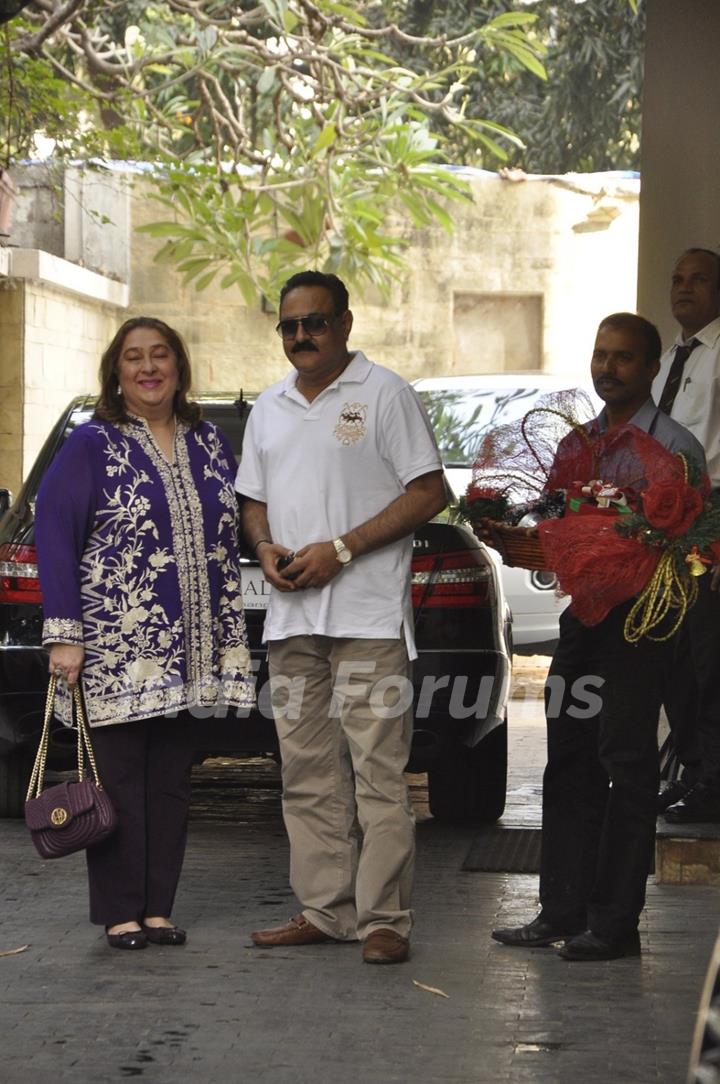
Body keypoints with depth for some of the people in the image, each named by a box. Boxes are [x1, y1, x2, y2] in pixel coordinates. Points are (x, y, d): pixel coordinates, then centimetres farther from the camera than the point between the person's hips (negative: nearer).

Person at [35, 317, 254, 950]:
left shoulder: (209, 445, 13)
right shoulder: (92, 445, -2)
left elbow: (227, 542, 17)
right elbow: (54, 536, -6)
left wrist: (232, 637, 12)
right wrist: (64, 635, -13)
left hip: (188, 653, 5)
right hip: (115, 651, -5)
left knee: (171, 783, 7)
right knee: (120, 782, -2)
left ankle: (158, 909, 14)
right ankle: (120, 914, 5)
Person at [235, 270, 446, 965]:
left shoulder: (383, 394, -2)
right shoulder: (269, 408, 18)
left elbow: (428, 493, -7)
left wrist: (340, 550, -14)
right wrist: (265, 547, 0)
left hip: (367, 616, -6)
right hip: (291, 618, 7)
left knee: (378, 771, -7)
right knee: (307, 774, 8)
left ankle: (384, 920, -4)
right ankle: (324, 912, 15)